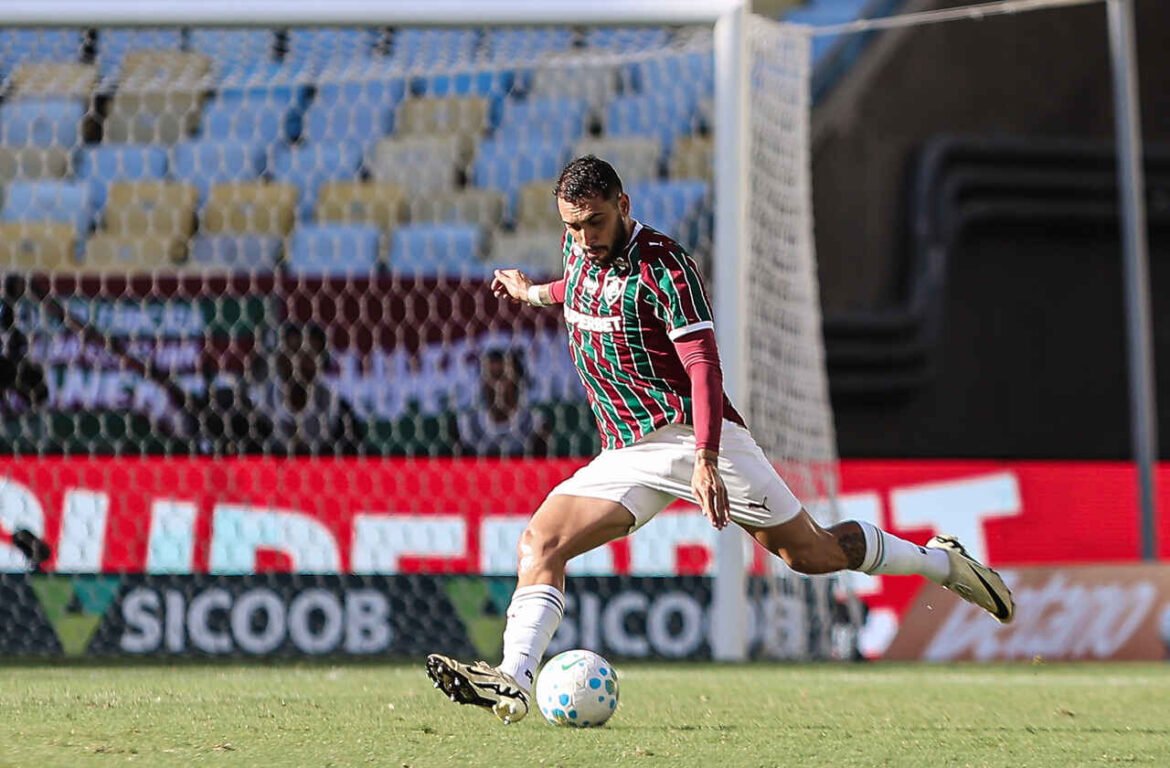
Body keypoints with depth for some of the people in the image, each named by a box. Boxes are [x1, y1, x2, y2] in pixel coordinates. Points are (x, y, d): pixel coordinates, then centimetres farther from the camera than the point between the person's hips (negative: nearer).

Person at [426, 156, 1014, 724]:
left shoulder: (662, 264, -15)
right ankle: (513, 683, -25)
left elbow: (703, 365, -21)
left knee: (811, 552, -1)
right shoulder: (579, 250, 7)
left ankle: (942, 562, 20)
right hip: (626, 454, 6)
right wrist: (534, 293, 44)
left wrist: (705, 458, -30)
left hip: (690, 436, -6)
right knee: (540, 541, -14)